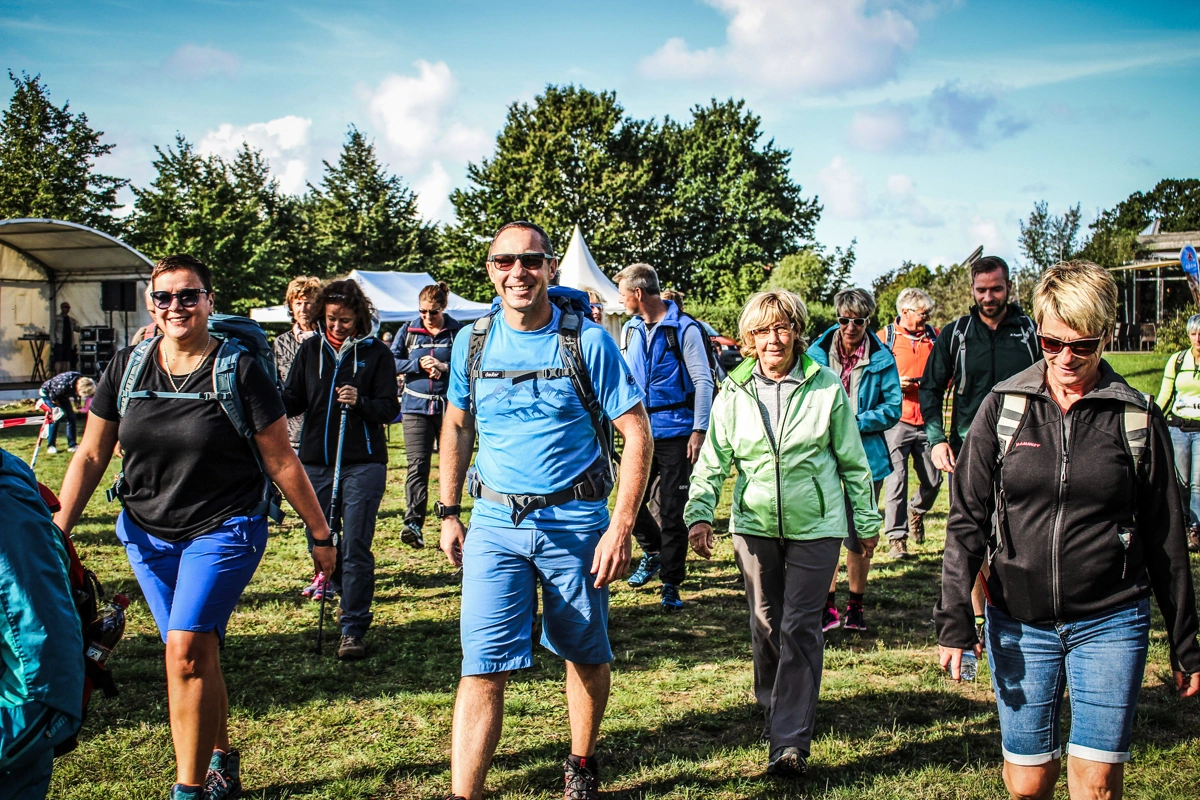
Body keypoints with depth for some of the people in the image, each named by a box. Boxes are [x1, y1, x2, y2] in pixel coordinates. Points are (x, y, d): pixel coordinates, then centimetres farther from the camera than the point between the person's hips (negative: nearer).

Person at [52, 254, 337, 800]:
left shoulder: (240, 371, -9)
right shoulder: (125, 369, 2)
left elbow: (281, 461, -4)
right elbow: (91, 455, 8)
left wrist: (320, 533, -1)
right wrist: (57, 530, 1)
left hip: (224, 530, -4)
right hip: (147, 534, 5)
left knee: (187, 649, -17)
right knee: (196, 656, 12)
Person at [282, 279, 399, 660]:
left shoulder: (377, 353, 0)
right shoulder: (310, 350, 8)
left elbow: (389, 409, -3)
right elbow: (293, 400, 6)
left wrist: (360, 402, -22)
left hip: (363, 463, -3)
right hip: (315, 461, 4)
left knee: (355, 546, -6)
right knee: (318, 541, 10)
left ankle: (353, 631, 0)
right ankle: (335, 579, 42)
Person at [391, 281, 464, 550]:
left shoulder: (458, 332, 0)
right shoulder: (408, 330, 6)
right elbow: (391, 361, 5)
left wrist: (445, 367, -17)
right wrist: (418, 365, -9)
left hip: (449, 406, 0)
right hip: (416, 407, 1)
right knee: (417, 465, -9)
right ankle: (413, 524, -13)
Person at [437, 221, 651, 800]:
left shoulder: (587, 341, -7)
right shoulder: (472, 343, 3)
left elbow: (637, 434, -7)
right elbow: (456, 426, 17)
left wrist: (621, 528, -14)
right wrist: (448, 514, 11)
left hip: (575, 522, -1)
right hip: (494, 520, 2)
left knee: (585, 655, 14)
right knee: (483, 665, -6)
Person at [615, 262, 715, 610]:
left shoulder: (684, 328, -8)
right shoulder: (630, 329, 10)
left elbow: (703, 381, -9)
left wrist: (699, 430, -15)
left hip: (676, 435, -6)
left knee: (672, 510, -2)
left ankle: (671, 583, 9)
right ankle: (652, 553, 35)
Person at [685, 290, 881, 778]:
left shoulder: (825, 387, -4)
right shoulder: (734, 393, 0)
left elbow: (852, 461, 4)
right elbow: (713, 462, 2)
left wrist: (867, 522, 8)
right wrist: (699, 513, -13)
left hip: (815, 524, -2)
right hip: (754, 524, 3)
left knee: (800, 627, -6)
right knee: (765, 623, 13)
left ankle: (790, 741, -4)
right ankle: (773, 709, 38)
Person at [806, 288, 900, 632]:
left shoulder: (881, 359, -1)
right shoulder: (817, 354, 2)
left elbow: (893, 408, -2)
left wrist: (857, 422, -14)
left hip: (866, 456, 0)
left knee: (861, 534, 9)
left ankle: (856, 604, 24)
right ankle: (828, 604, 8)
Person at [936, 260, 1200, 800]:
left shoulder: (1137, 417, 0)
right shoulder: (1004, 406, 1)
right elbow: (967, 518, 0)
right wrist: (954, 620, -9)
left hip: (1110, 623, -1)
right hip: (1018, 623, 1)